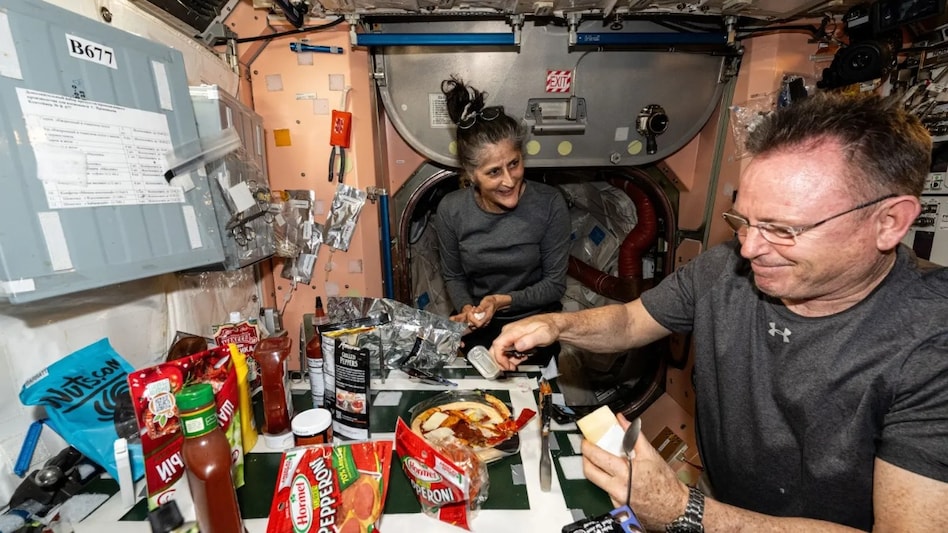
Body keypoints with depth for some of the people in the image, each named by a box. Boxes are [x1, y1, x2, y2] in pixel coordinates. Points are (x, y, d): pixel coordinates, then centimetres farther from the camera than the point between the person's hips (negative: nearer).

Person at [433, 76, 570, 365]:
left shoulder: (549, 204, -18)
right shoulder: (450, 210, -13)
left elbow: (555, 284, -10)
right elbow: (454, 277, 1)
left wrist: (502, 301, -23)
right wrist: (467, 308, -18)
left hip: (534, 323, -1)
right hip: (478, 327, 1)